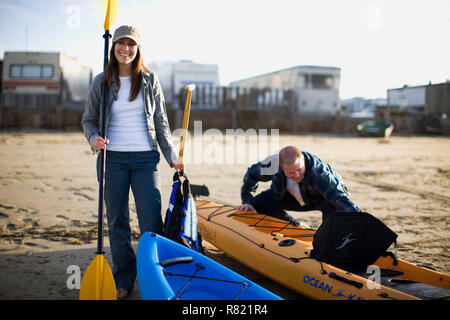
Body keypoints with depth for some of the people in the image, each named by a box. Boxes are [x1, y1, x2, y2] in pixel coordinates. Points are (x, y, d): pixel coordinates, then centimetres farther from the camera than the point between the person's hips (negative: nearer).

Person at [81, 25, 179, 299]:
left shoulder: (150, 80, 6)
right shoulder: (102, 82, 5)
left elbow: (161, 122, 9)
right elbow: (89, 119, 11)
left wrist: (172, 157, 7)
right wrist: (94, 138, -11)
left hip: (146, 157, 0)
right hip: (113, 158, 1)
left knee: (151, 220, -4)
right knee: (117, 221, 7)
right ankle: (123, 280, 19)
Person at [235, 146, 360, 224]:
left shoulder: (318, 172, -43)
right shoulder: (274, 163, -30)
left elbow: (339, 197, -52)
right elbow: (252, 174, -9)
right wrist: (247, 202, -10)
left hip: (321, 198, -4)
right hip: (293, 196, 5)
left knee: (331, 205, -41)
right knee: (258, 204, -11)